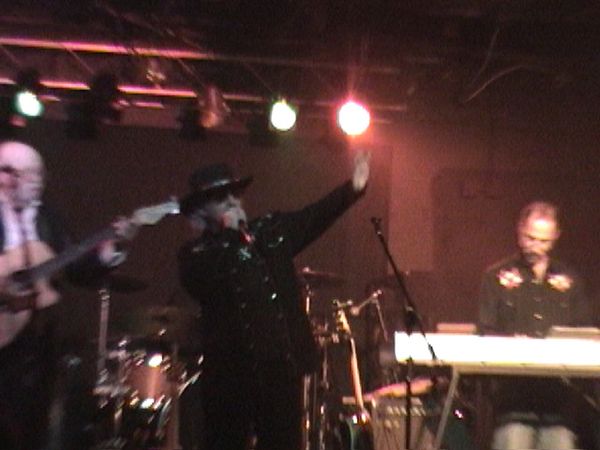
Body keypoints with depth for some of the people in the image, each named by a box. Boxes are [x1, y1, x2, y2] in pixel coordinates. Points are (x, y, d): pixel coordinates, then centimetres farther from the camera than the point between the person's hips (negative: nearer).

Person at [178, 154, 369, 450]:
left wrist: (353, 188, -9)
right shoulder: (196, 254, -1)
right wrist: (230, 234, -15)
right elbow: (200, 281, -21)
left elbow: (314, 217, 6)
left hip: (283, 366, 3)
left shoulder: (271, 230, 11)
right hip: (230, 372, -3)